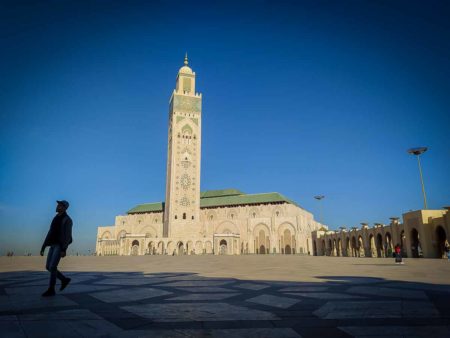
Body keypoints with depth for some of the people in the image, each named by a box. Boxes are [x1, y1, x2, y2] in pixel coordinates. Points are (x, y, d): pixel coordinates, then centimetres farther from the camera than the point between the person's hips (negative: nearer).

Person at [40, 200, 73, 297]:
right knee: (48, 267, 5)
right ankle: (64, 280, 21)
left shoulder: (67, 220, -10)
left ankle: (51, 290, -3)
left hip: (60, 246, -9)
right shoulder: (55, 219, 17)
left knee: (52, 267, -13)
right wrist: (43, 248, 13)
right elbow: (50, 234, 18)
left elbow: (68, 236, -17)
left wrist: (64, 250, -24)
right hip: (53, 246, 9)